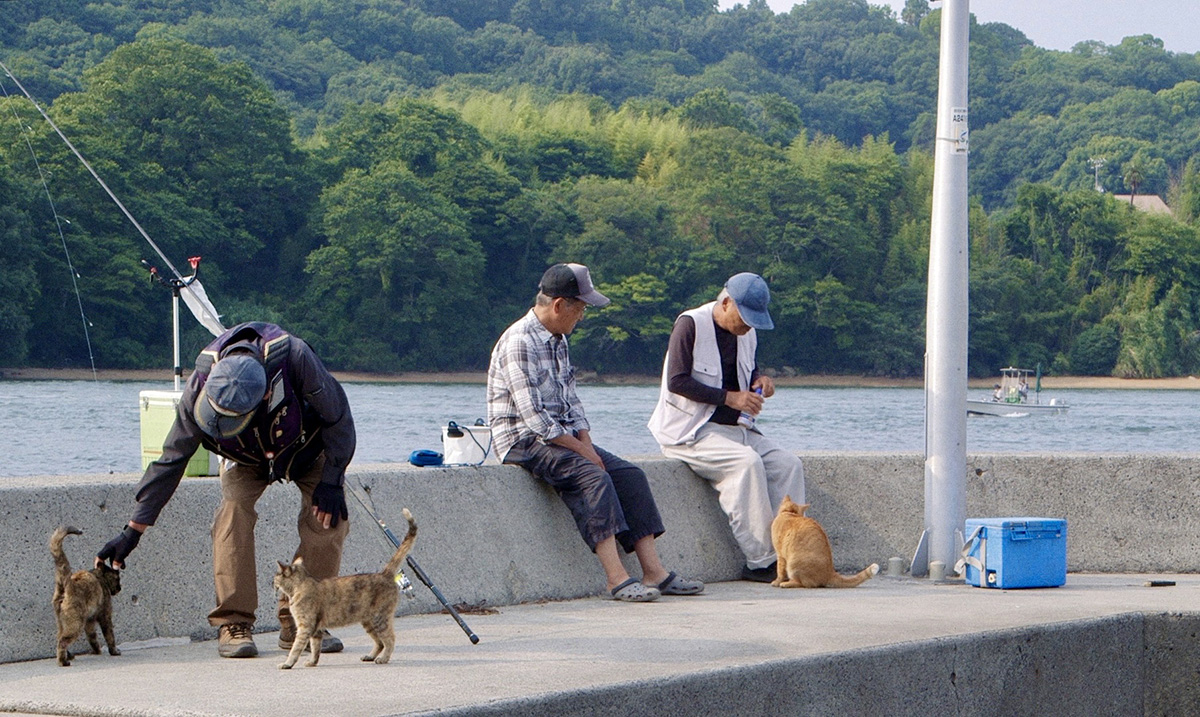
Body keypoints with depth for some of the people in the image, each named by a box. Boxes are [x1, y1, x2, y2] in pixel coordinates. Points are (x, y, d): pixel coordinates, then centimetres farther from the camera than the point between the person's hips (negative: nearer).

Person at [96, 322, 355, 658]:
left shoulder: (294, 358, -43)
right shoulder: (201, 384, -35)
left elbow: (338, 418, -24)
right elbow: (172, 459, -24)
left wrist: (331, 482, -22)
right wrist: (133, 531, -23)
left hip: (307, 447, 0)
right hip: (246, 458, 1)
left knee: (330, 518, -19)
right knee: (233, 511, -25)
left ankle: (300, 622, -8)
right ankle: (233, 623, -19)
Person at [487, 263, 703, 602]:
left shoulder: (558, 340, 15)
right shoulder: (520, 342, -17)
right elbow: (533, 415, -22)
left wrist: (586, 442, 0)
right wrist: (580, 449, -17)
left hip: (561, 437, 9)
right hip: (524, 443, -9)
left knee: (629, 474, -6)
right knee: (592, 475, -30)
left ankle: (654, 572, -10)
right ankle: (617, 579, -34)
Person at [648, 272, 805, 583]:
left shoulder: (747, 333, 10)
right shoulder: (691, 325, -12)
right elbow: (676, 381, -18)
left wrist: (761, 381, 0)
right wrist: (730, 397, -22)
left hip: (735, 427, 8)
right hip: (690, 432, -8)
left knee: (788, 464, -12)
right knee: (748, 462, -30)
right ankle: (760, 561, -28)